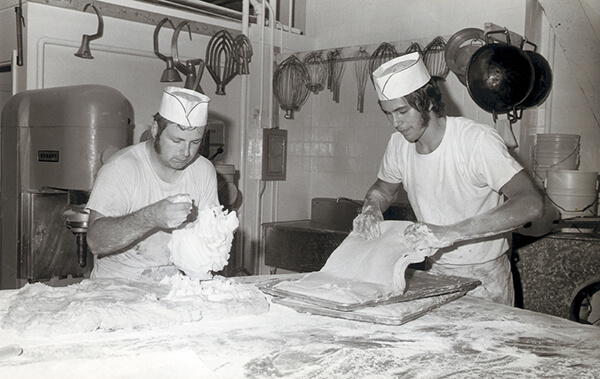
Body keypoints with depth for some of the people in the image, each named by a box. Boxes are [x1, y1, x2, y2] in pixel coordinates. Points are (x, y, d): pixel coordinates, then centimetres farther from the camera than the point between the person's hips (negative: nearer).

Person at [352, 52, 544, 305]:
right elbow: (383, 187, 15)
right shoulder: (399, 143, -4)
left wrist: (451, 232, -41)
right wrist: (372, 207, -10)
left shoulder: (478, 140, -22)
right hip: (434, 274, 4)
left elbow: (531, 203, -32)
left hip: (483, 278, -4)